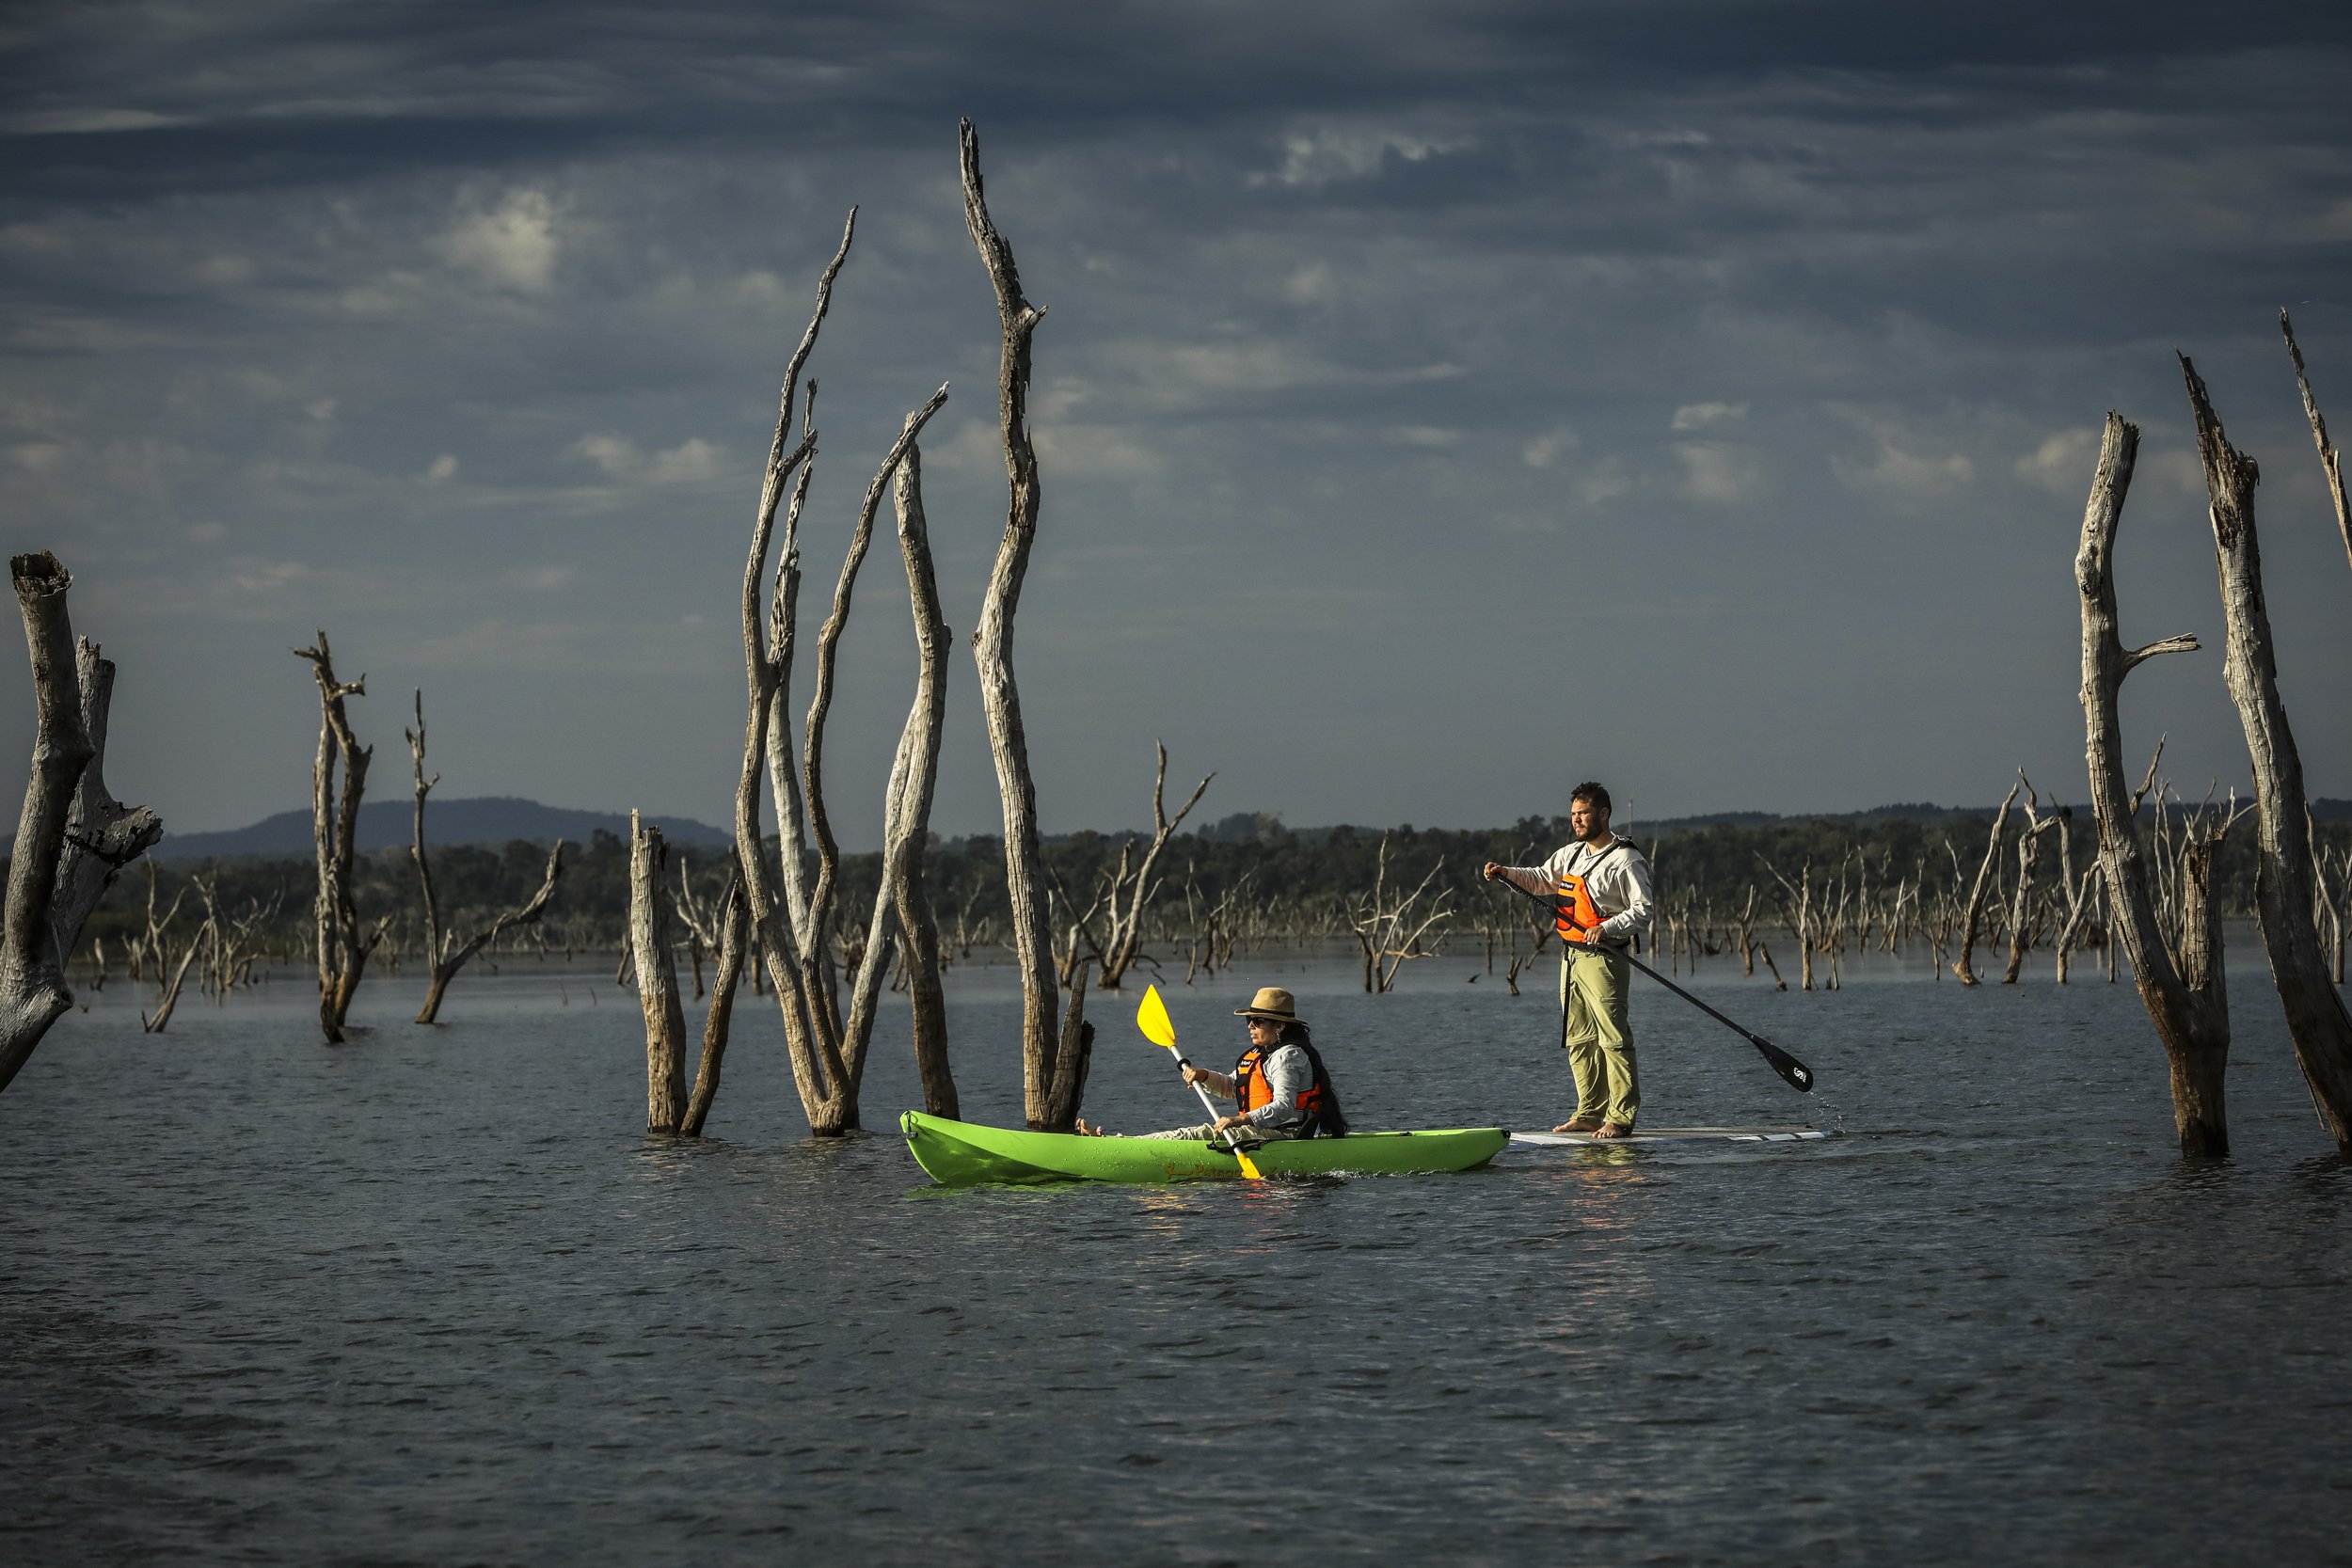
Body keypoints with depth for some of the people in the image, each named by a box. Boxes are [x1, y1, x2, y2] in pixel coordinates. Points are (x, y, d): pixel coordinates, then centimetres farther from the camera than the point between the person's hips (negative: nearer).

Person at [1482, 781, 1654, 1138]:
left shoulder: (1626, 861, -8)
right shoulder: (1571, 854, 17)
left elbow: (1643, 911, -13)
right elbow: (1542, 879, 29)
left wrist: (1607, 928, -27)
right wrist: (1506, 873, 12)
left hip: (1602, 958, -9)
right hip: (1571, 959, 9)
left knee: (1612, 1037, -10)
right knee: (1579, 1040, 10)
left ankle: (1621, 1117, -10)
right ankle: (1590, 1113, 15)